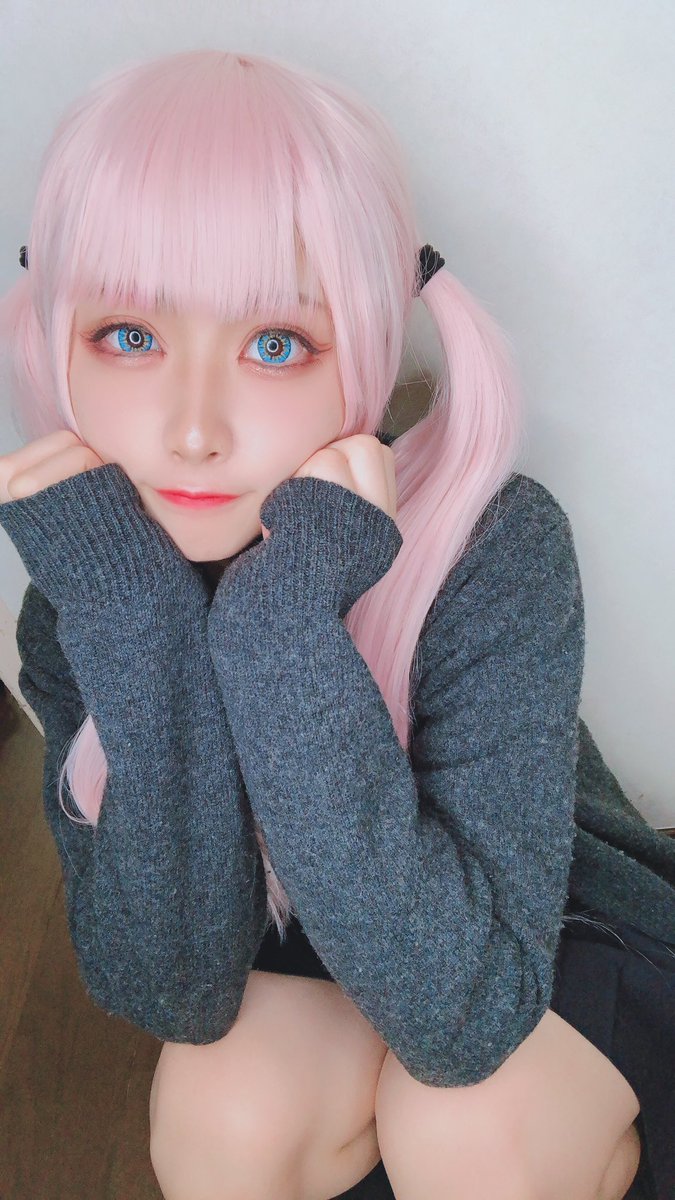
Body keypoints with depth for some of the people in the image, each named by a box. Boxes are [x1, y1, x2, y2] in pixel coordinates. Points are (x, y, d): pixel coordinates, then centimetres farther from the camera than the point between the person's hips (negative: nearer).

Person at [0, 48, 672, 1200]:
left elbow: (463, 1015, -36)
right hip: (300, 980, 2)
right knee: (222, 1098, -27)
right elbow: (168, 993, -26)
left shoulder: (498, 547, -32)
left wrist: (284, 628, -43)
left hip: (567, 950, -1)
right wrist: (140, 624, -37)